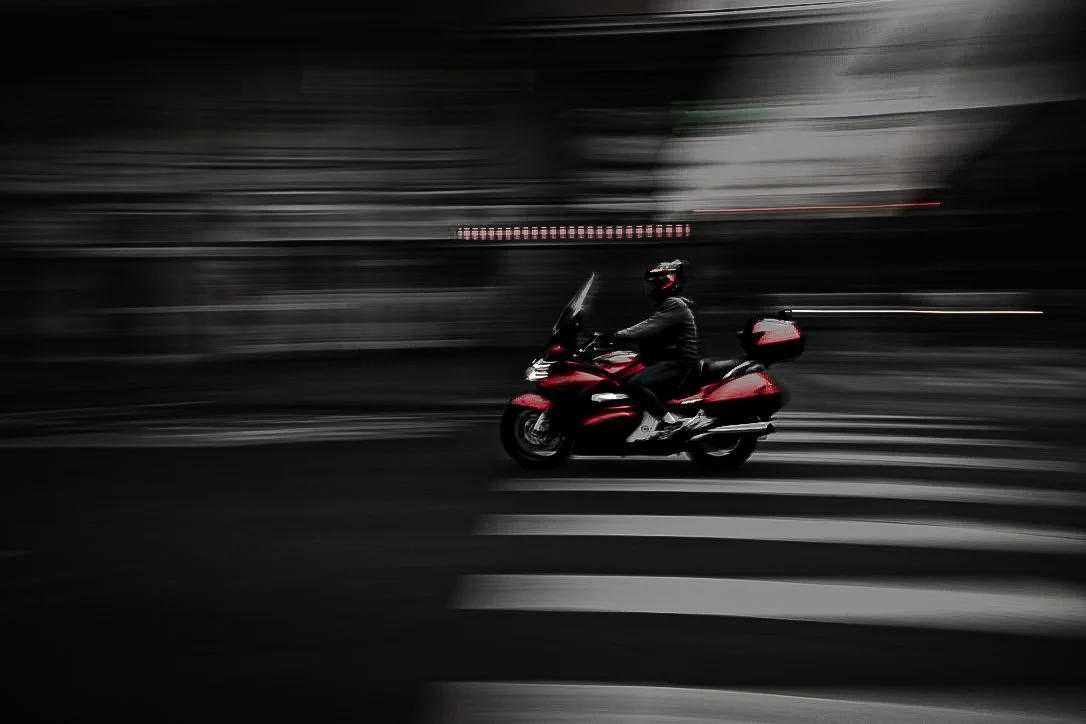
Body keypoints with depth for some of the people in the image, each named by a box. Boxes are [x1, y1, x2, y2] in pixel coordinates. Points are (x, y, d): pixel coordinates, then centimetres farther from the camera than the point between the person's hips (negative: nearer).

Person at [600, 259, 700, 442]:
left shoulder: (675, 305, -13)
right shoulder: (668, 304, 21)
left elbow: (649, 328, -24)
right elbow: (649, 327, 20)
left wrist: (616, 336, -27)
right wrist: (615, 336, 12)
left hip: (678, 362, -11)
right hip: (669, 360, 11)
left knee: (636, 384, -28)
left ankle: (671, 421, -19)